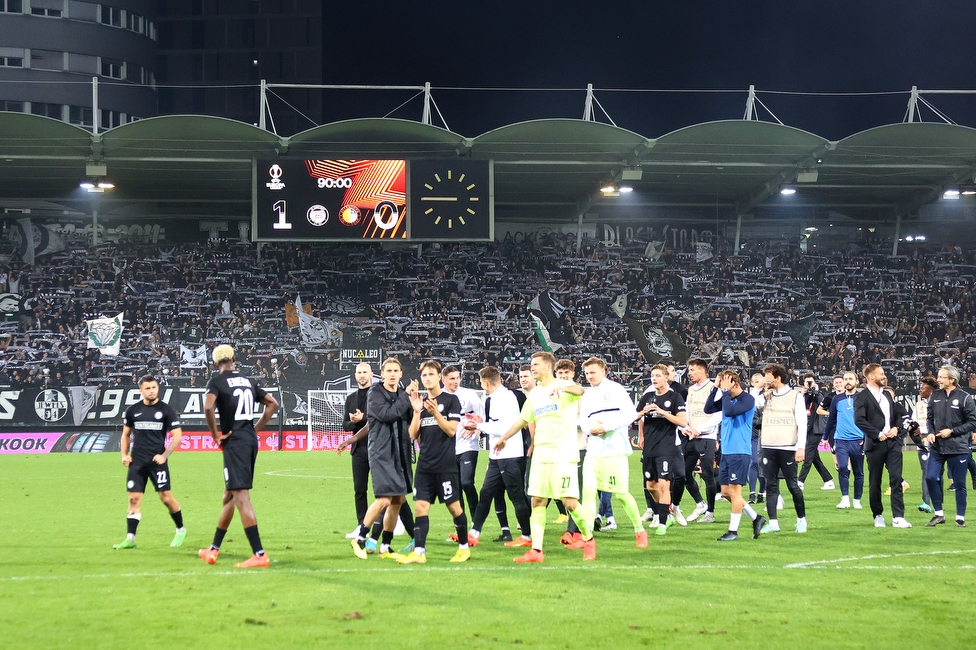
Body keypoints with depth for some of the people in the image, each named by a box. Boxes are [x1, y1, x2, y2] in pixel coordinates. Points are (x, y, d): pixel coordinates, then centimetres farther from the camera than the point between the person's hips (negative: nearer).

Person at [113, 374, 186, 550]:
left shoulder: (166, 410, -2)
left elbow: (177, 435, -3)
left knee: (166, 498, -2)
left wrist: (165, 455, -12)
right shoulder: (133, 410, 7)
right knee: (134, 498, -2)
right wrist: (124, 454, 5)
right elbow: (126, 434, 19)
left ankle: (180, 530, 18)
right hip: (137, 462, 3)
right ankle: (130, 538, -1)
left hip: (157, 461, -3)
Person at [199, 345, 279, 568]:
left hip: (234, 441, -7)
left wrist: (216, 435, -10)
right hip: (251, 439, 7)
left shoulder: (217, 381, -4)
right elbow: (272, 403, 19)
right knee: (229, 495, 17)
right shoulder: (248, 381, 15)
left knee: (241, 496, -10)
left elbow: (208, 407, -22)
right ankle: (213, 550, 25)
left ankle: (259, 555, -17)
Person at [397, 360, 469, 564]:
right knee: (420, 506, -4)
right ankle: (419, 552, -7)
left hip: (446, 465, -5)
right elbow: (413, 435, 7)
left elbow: (451, 430, -10)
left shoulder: (450, 400, -1)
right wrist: (417, 411, -5)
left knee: (454, 506, 1)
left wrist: (435, 413, -21)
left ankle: (464, 547, 16)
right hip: (425, 466, 5)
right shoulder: (420, 403, 13)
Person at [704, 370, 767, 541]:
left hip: (740, 453, -8)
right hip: (726, 452, 8)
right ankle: (756, 518, 23)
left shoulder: (747, 399, -12)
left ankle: (733, 531, 3)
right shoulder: (727, 398, 11)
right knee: (726, 492, 10)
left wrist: (725, 391, -19)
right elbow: (708, 409, 4)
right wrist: (715, 388, -2)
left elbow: (730, 411, -26)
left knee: (734, 491, -5)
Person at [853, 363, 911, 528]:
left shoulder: (886, 395, 17)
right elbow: (859, 420, -17)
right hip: (875, 445, -5)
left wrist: (897, 428, 1)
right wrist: (877, 434, -17)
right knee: (875, 482, 4)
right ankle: (878, 516, 17)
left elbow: (898, 414, 22)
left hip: (893, 442, 5)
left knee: (896, 478, -5)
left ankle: (898, 517, -7)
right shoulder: (862, 397, -5)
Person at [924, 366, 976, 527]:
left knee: (959, 483, 3)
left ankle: (960, 517, 15)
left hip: (958, 448, -4)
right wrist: (930, 432, -5)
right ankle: (939, 514, 9)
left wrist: (952, 431, -13)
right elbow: (930, 417, 14)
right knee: (931, 478, -5)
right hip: (937, 447, 4)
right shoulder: (936, 396, 5)